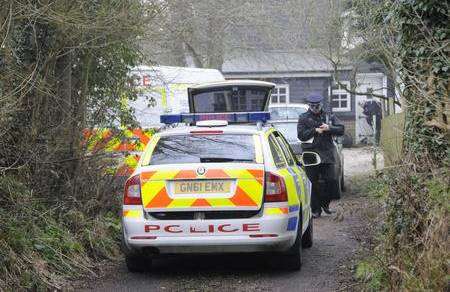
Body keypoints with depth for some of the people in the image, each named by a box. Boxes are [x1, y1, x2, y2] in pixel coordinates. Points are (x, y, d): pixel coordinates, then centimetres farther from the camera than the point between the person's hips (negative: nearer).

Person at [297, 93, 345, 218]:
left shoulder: (329, 116, 12)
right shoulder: (304, 118, 5)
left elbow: (341, 130, 3)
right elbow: (301, 135, -6)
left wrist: (329, 128, -14)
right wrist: (315, 131, -12)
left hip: (327, 154, 2)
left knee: (331, 180, -5)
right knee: (313, 184, 0)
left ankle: (325, 203, 17)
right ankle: (316, 209, 8)